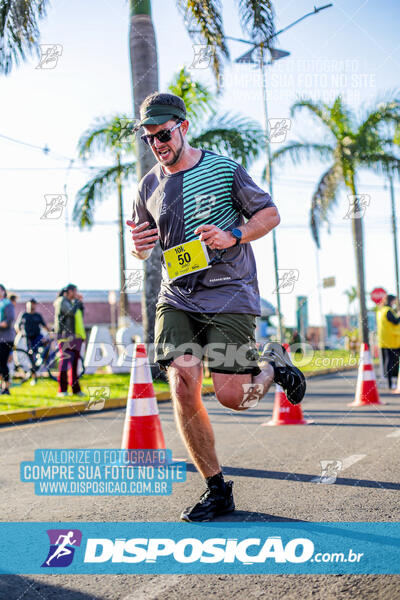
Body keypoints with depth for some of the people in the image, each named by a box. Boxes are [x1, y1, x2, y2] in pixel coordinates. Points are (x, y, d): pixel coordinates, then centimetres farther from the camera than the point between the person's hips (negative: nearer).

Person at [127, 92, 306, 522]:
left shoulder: (223, 168, 0)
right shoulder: (149, 186, 11)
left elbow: (270, 214, 3)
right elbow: (142, 250, 20)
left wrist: (232, 235, -16)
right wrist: (138, 244, -5)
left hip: (229, 293, -4)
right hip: (176, 297, 4)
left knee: (231, 397, -10)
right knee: (182, 386, -11)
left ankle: (273, 366, 26)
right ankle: (216, 489, 4)